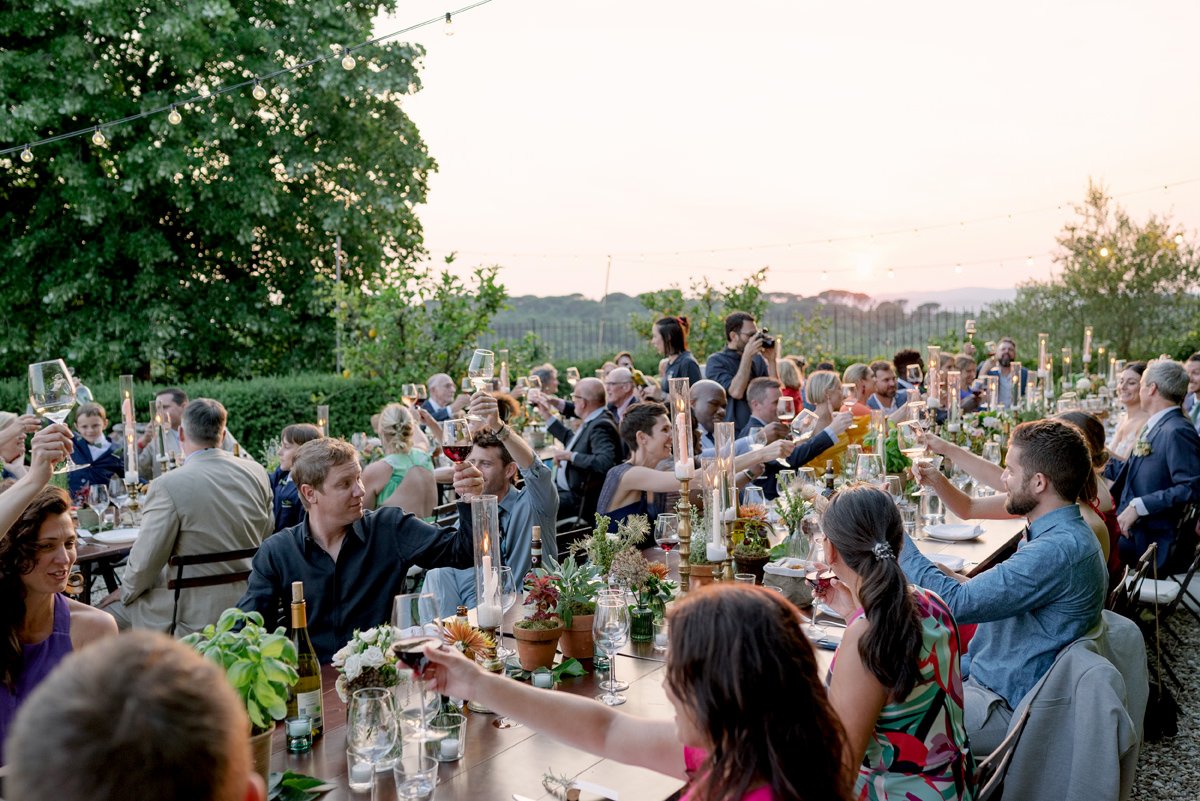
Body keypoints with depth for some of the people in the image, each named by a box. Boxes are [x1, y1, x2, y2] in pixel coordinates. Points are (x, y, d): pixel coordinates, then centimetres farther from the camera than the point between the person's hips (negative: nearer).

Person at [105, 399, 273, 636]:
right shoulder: (257, 472, -2)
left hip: (196, 616, -7)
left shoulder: (168, 485, -18)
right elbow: (267, 533, 10)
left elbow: (146, 560, -13)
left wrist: (126, 592, 7)